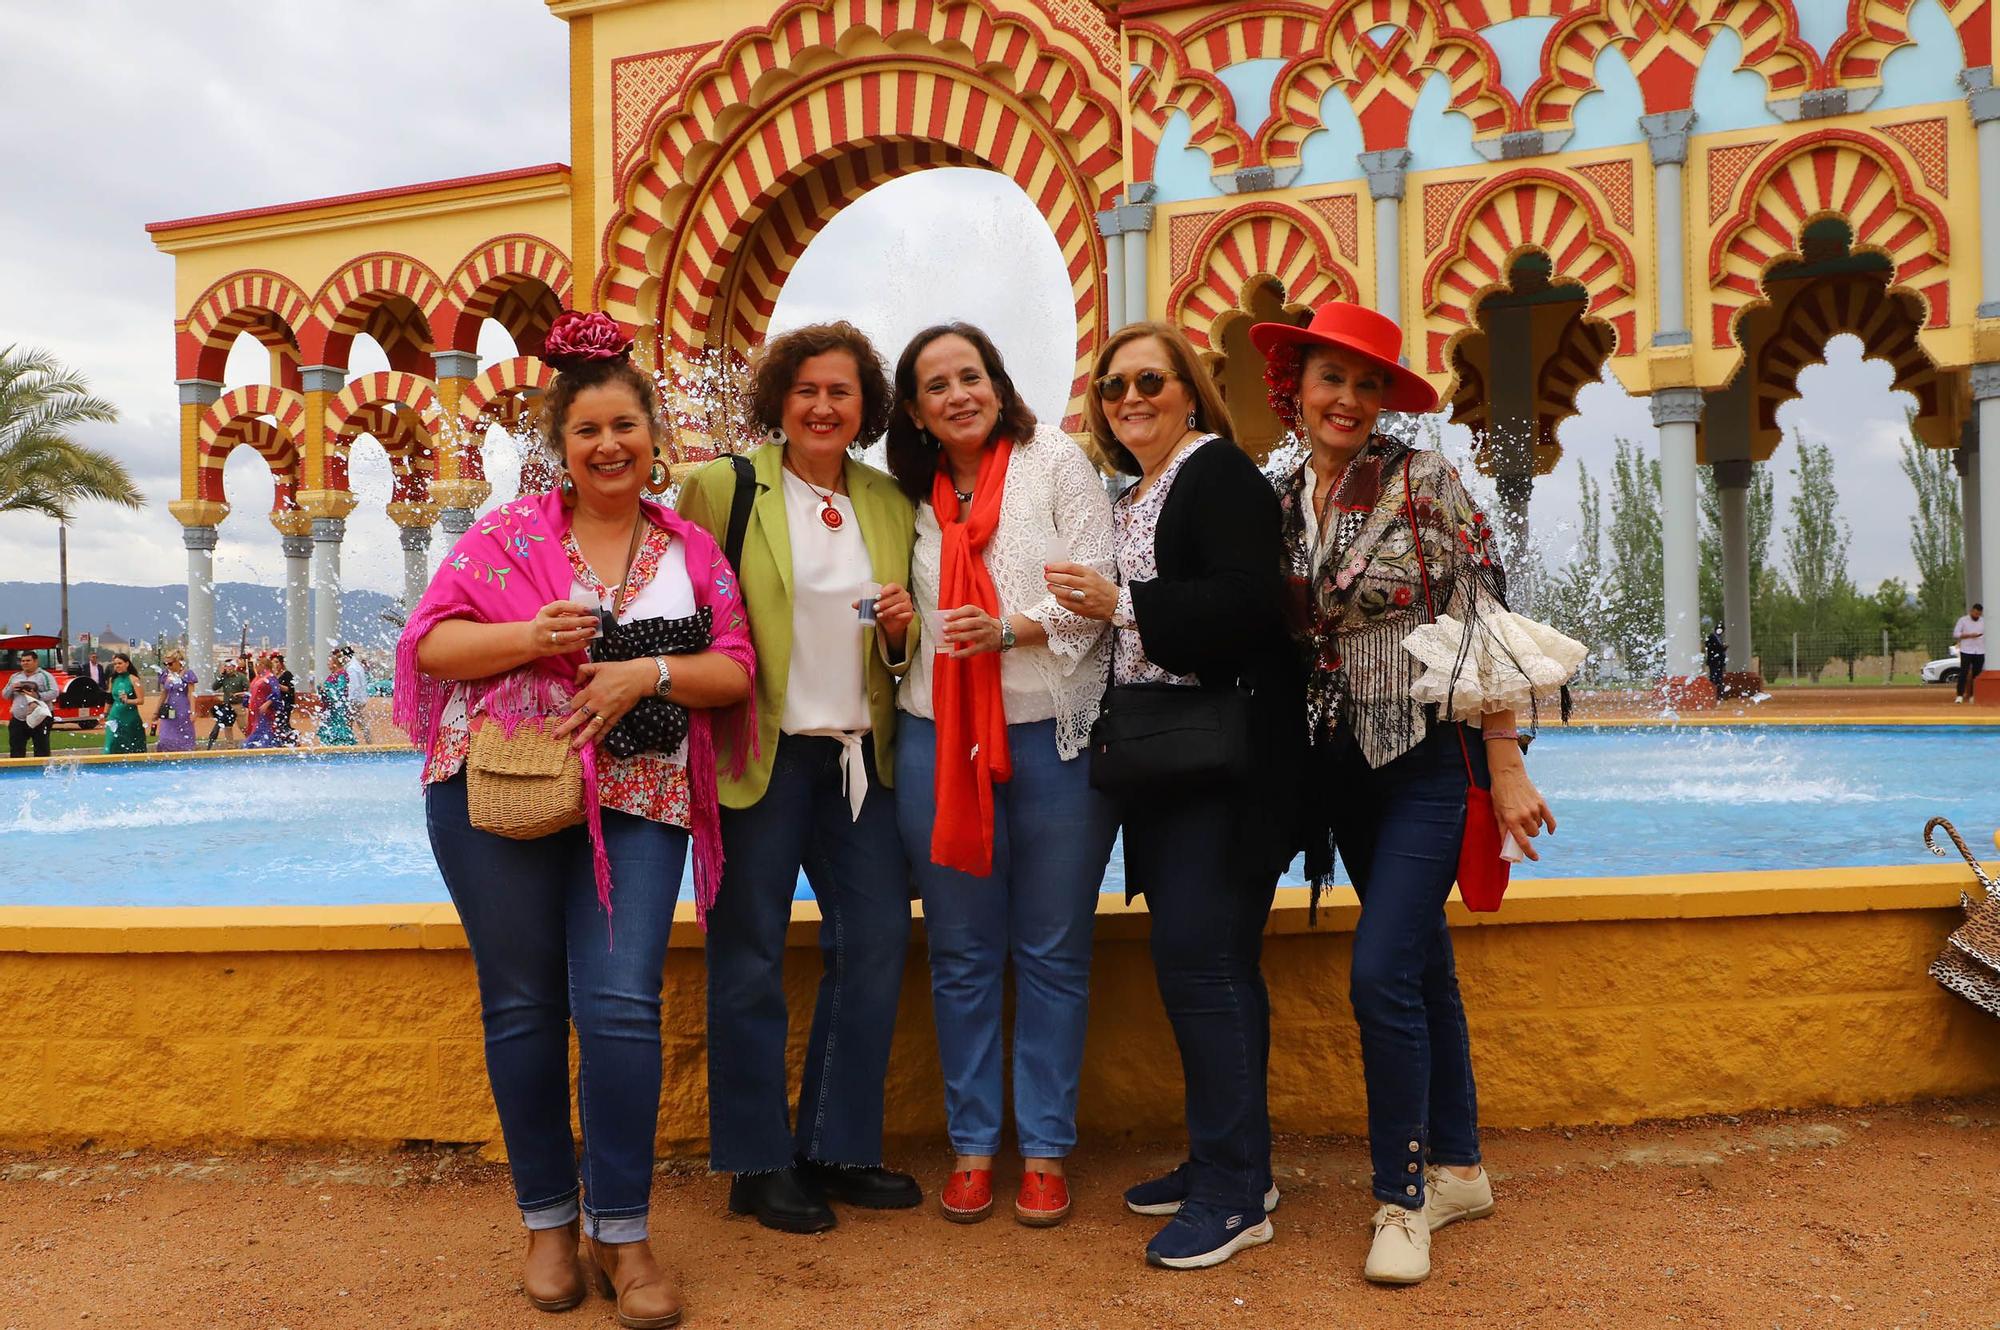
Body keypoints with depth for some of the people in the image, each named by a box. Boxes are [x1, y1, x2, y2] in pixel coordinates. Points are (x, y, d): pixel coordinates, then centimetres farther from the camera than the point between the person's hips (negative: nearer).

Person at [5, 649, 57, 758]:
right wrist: (11, 688, -3)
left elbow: (53, 693, -11)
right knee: (16, 749, 6)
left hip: (40, 718, -5)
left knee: (42, 749, -2)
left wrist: (38, 696, -25)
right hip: (18, 719, 5)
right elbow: (5, 695, 19)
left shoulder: (45, 676, -1)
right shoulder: (15, 677, 16)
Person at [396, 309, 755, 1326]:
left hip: (636, 802, 1)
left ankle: (621, 1235, 9)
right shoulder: (510, 531, 5)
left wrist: (646, 672, -12)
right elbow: (428, 642, 1)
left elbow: (735, 670, 5)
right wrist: (532, 637, -15)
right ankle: (547, 1221, 24)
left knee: (622, 1005, -7)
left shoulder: (692, 548, 10)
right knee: (523, 1004, 7)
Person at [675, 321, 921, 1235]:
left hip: (860, 755, 5)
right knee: (750, 953, 2)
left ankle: (837, 1147, 21)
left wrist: (901, 628, -2)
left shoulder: (891, 503, 12)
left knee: (877, 937, 5)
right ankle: (758, 1164, 17)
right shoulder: (722, 487, -2)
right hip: (760, 752, -5)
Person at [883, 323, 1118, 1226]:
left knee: (1052, 954, 6)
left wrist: (1011, 628, -20)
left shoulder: (1055, 460, 1)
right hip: (938, 741, 3)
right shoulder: (912, 498, 12)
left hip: (1054, 736, -3)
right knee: (962, 955, 9)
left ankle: (1044, 1150, 18)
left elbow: (1097, 587, -7)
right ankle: (972, 1143, 22)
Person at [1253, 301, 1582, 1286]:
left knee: (1382, 973, -11)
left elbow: (1483, 623, -11)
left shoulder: (1422, 481, -8)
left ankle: (1403, 1199, 6)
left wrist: (1506, 766, -13)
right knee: (1422, 966, 15)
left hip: (1427, 753, -5)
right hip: (1341, 762, 5)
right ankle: (1458, 1169, 29)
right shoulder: (1280, 500, 7)